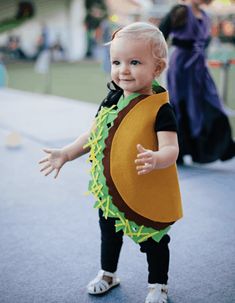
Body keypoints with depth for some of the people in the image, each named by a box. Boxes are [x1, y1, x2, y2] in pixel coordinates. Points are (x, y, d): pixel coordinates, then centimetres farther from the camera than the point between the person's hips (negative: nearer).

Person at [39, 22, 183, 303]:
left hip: (147, 195, -6)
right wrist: (65, 154, 6)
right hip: (109, 190, 6)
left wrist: (156, 159, -49)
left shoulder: (160, 108, -20)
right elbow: (93, 135, 10)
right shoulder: (111, 100, -1)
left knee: (153, 242, 13)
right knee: (109, 234, 25)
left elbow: (171, 148, -28)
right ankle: (107, 273, 50)